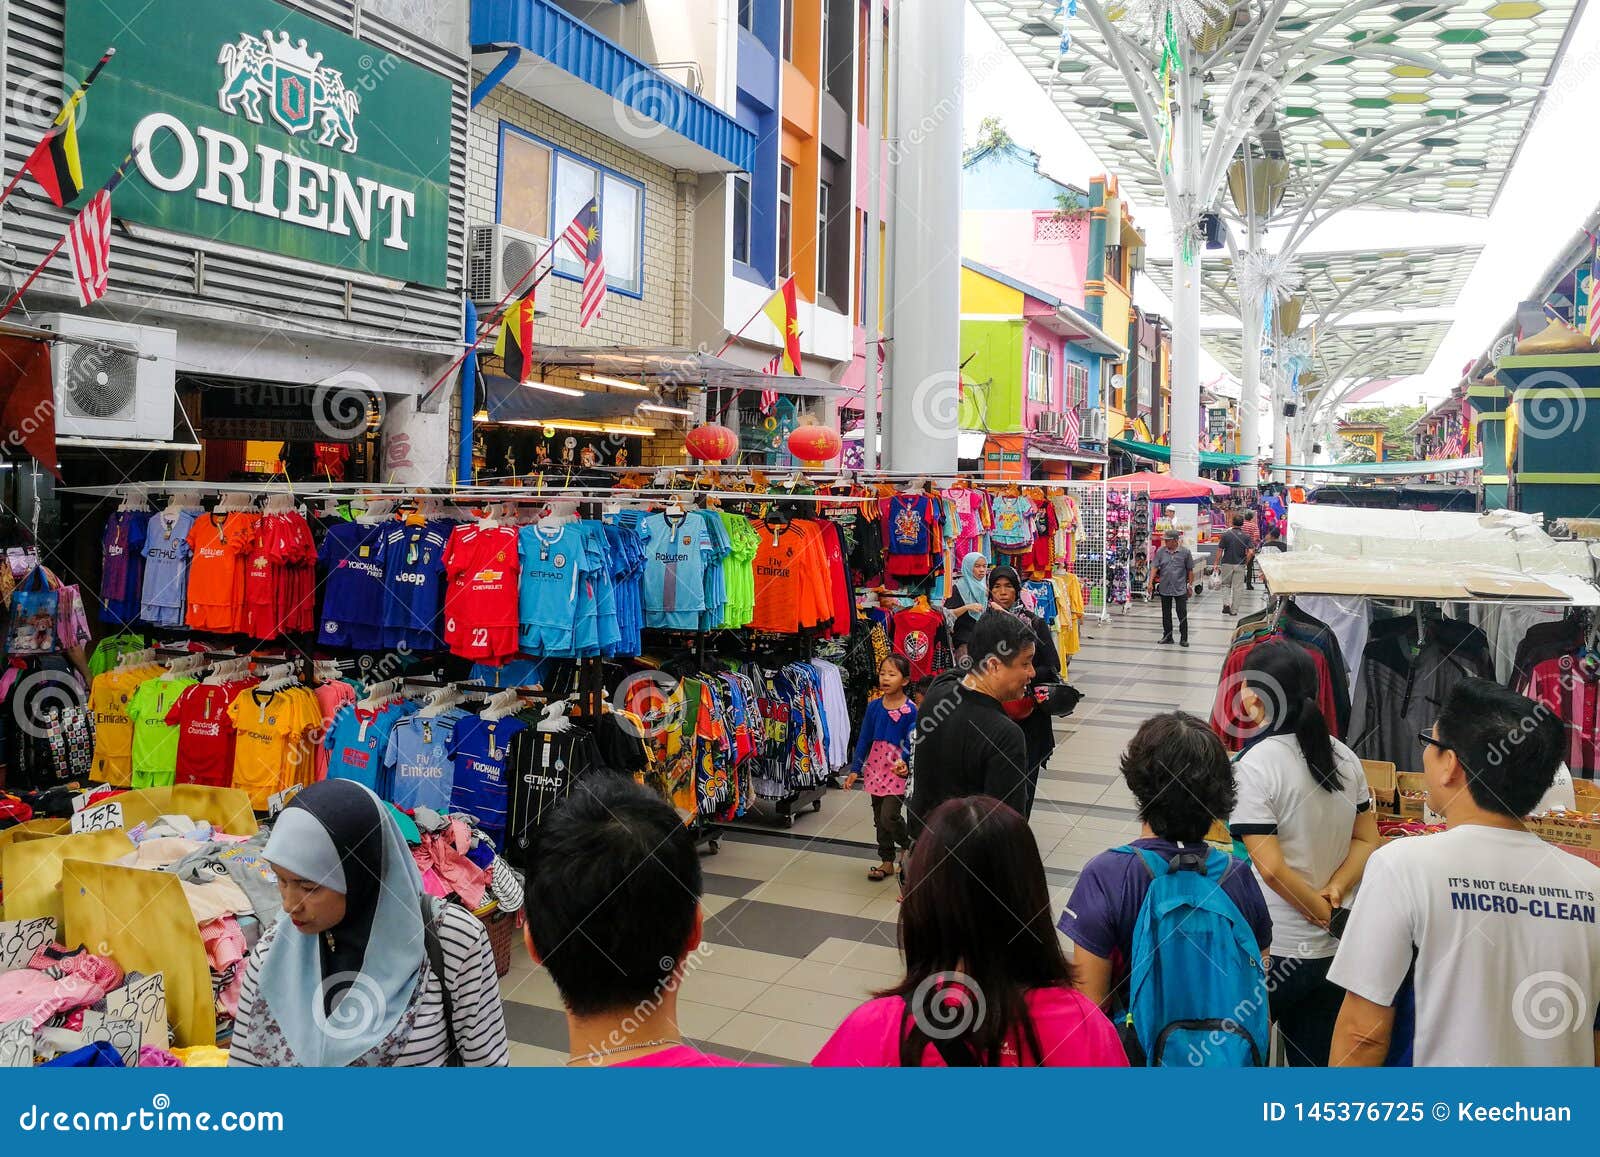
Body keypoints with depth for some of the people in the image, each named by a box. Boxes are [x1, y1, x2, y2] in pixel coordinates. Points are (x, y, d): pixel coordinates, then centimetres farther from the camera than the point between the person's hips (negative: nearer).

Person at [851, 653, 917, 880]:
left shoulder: (910, 711, -11)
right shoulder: (874, 706, 2)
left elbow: (910, 742, -13)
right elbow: (864, 738, 7)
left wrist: (903, 761, -33)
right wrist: (855, 768, 5)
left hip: (898, 770, -5)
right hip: (875, 766, 5)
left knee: (889, 817, -12)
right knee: (879, 819, 11)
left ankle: (909, 848, 16)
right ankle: (887, 861, 25)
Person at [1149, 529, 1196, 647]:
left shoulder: (1185, 552, -4)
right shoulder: (1160, 552, 1)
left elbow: (1190, 570, 3)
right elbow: (1154, 567, -1)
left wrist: (1190, 585, 3)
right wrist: (1151, 583, -10)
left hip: (1180, 589, -2)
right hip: (1164, 589, 2)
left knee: (1182, 615, 0)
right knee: (1166, 615, 11)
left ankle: (1183, 638, 8)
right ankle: (1167, 636, 21)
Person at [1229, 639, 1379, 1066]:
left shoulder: (1253, 767, -19)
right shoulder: (1343, 755, 2)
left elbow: (1271, 867, -22)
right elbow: (1367, 842, 7)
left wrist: (1320, 912, -9)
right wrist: (1334, 893, -5)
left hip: (1275, 951, -6)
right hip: (1337, 949, 7)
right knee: (1319, 1059, 18)